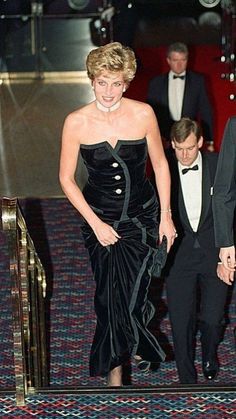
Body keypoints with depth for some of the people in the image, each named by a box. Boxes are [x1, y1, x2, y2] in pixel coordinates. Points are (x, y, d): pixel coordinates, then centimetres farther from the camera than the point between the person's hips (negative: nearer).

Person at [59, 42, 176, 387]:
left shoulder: (143, 114, -11)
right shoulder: (77, 122, -12)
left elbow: (160, 164, 1)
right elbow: (67, 179, -5)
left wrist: (166, 215, -1)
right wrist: (96, 223, -9)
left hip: (142, 215, 0)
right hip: (99, 217, 0)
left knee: (135, 290, -1)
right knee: (110, 296, 5)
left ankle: (132, 343, 35)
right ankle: (115, 372, 27)